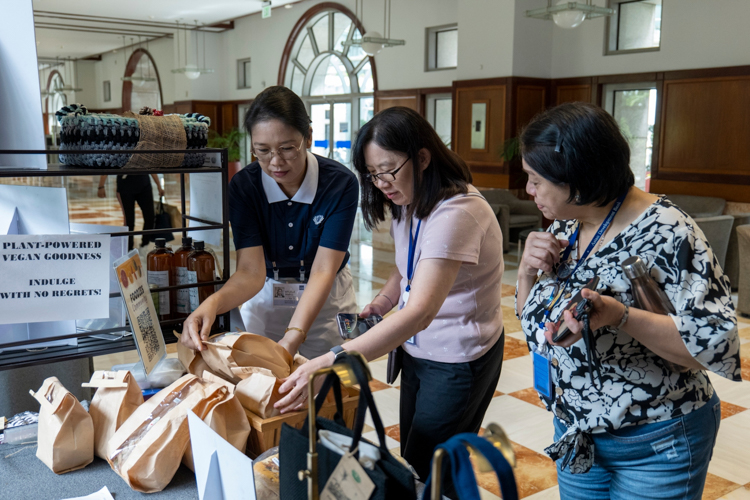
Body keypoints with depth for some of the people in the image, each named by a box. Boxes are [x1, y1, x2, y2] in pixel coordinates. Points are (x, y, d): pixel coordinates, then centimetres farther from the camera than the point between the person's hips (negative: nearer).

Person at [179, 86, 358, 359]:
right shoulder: (243, 185, -16)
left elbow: (323, 270, -26)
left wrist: (293, 337, -40)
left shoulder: (340, 183, -21)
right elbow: (250, 272, -22)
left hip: (326, 301, -1)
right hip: (264, 303, 1)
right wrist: (213, 303, -43)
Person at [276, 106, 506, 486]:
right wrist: (378, 305, -4)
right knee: (410, 457, 17)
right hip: (417, 350, 8)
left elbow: (419, 312, -40)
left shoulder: (456, 214, -30)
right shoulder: (408, 205, 1)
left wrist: (332, 362, -46)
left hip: (459, 359, -8)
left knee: (425, 472, 3)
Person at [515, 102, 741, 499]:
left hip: (656, 447, -6)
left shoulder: (664, 233, -23)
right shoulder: (565, 228, -1)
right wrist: (528, 272, -12)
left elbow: (719, 346, -27)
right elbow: (532, 321, 8)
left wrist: (618, 315, -38)